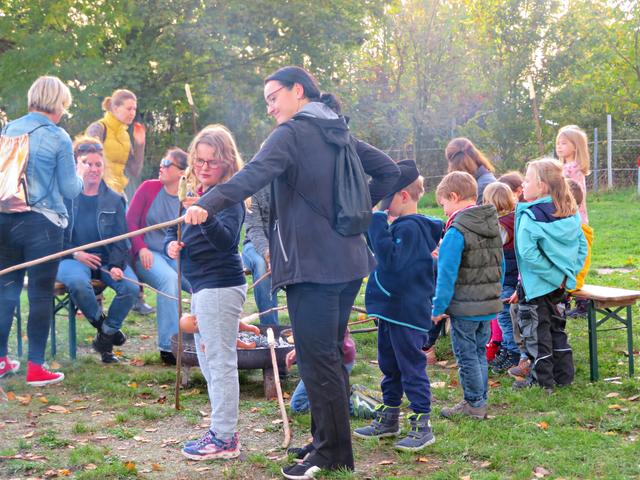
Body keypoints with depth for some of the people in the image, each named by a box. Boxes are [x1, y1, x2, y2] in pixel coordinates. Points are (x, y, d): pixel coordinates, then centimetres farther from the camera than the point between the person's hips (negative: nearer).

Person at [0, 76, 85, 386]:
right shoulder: (58, 138, -9)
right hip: (42, 223, -5)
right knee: (41, 294, 2)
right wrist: (79, 175, 15)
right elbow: (70, 190, -5)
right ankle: (36, 367, 4)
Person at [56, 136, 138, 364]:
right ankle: (101, 323, -8)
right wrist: (75, 254, -13)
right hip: (71, 258, -3)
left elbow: (120, 240, 5)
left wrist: (116, 265, -14)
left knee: (131, 286, -26)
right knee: (78, 282, -38)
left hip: (106, 260, 3)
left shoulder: (114, 200, 9)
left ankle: (105, 337, -4)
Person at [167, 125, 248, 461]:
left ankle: (224, 439, -2)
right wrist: (171, 244, -6)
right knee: (208, 361, 17)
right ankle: (222, 430, 28)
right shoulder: (199, 194, 14)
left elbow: (226, 239, -29)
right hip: (203, 287, 10)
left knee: (221, 362, -7)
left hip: (220, 287, -10)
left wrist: (206, 217, -47)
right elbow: (175, 231, 17)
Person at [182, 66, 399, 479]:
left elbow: (255, 174, -27)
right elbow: (389, 171, 21)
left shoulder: (292, 133, -9)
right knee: (331, 355, 17)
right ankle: (331, 442, 26)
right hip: (348, 262, 9)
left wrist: (208, 204, -38)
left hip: (312, 264, -9)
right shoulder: (340, 135, 16)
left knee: (317, 359, -2)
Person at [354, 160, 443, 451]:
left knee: (411, 367, -2)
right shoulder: (401, 225, 12)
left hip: (407, 313, -10)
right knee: (389, 365, 18)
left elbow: (390, 259, -28)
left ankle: (422, 425, 8)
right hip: (390, 308, 10)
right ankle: (389, 418, 30)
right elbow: (384, 254, 20)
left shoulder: (409, 227, -19)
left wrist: (378, 220, -24)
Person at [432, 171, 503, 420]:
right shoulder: (493, 225, 7)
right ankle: (480, 400, 24)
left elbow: (447, 275, -18)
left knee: (467, 356, 3)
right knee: (479, 353, 17)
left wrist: (438, 307, -12)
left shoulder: (456, 231, -18)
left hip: (464, 308, -8)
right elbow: (500, 265, 14)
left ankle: (474, 404, 9)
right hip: (489, 305, 8)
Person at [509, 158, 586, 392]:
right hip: (560, 286, 7)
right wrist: (569, 272, 5)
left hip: (536, 286, -7)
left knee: (535, 332, 5)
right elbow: (582, 246, 6)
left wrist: (554, 274, -20)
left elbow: (528, 254, -27)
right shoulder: (571, 213, 2)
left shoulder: (529, 216, -20)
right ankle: (564, 375, 27)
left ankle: (541, 380, 11)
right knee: (556, 328, 20)